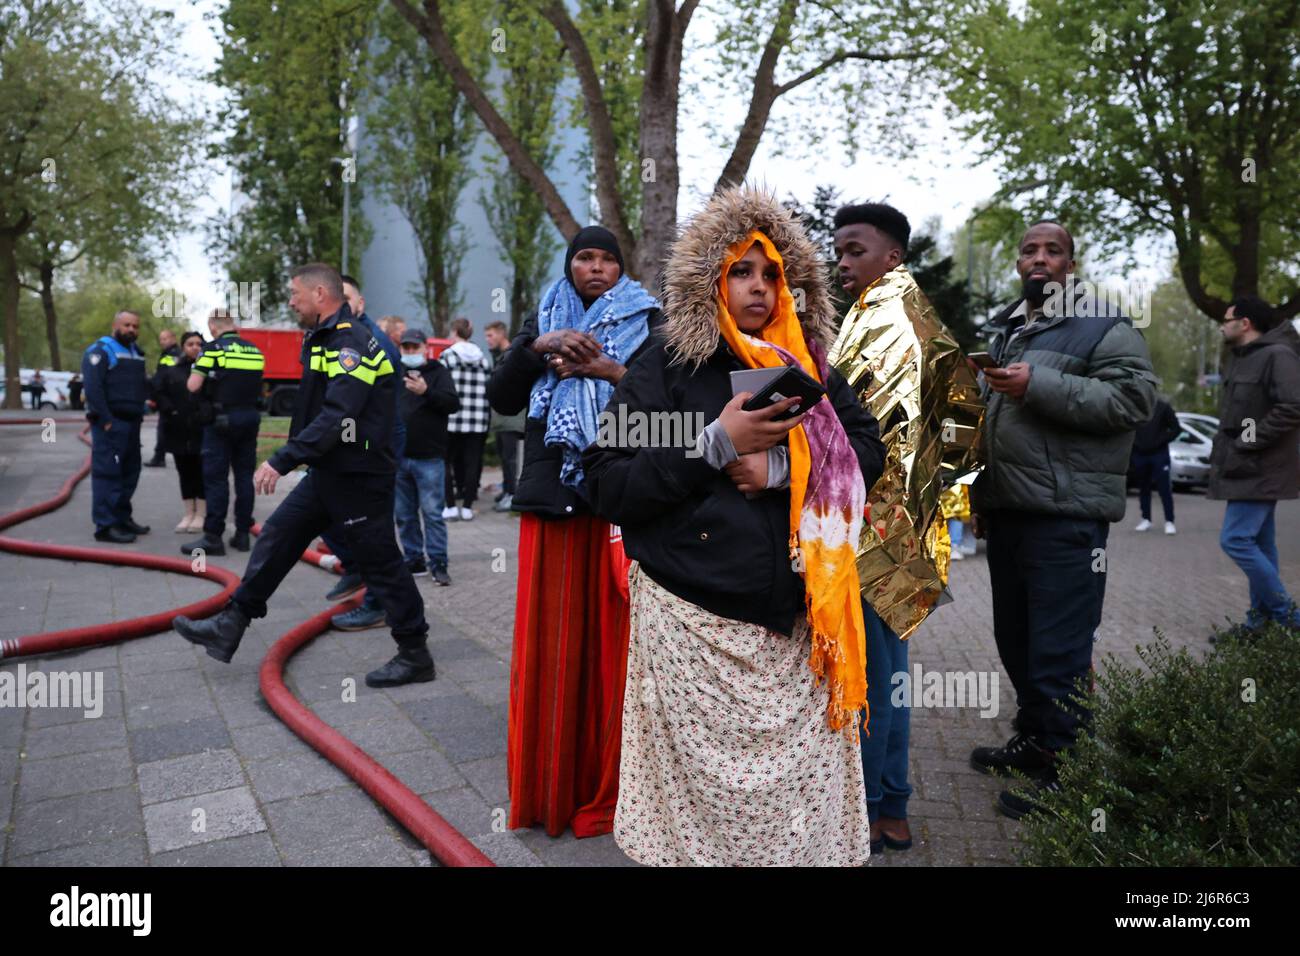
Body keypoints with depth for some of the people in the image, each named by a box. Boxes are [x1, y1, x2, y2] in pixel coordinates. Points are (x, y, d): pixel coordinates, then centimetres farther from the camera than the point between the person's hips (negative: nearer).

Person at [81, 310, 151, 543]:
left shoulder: (136, 353, 19)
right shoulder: (101, 350, -8)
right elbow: (92, 387, -17)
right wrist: (105, 420, -21)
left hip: (132, 422, 9)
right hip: (110, 423, -9)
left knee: (129, 472, 13)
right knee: (107, 472, -8)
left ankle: (122, 517, 24)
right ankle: (106, 526, -7)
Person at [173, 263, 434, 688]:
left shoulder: (351, 343, -17)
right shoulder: (325, 339, 15)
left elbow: (337, 417, -28)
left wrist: (283, 461, -29)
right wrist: (287, 459, 18)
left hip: (359, 477, -10)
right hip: (327, 473, 10)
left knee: (381, 563, -3)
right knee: (276, 538, 13)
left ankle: (415, 655, 9)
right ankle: (229, 627, 24)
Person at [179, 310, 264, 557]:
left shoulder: (213, 349, -7)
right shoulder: (255, 350, 11)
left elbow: (193, 386, -10)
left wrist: (211, 380, 8)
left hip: (221, 419, -5)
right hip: (250, 417, 5)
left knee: (216, 477, -3)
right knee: (244, 475, 8)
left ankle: (213, 537, -2)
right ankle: (242, 533, 12)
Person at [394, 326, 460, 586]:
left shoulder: (438, 372, 2)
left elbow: (453, 404, -11)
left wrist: (426, 392, -24)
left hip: (429, 458, -5)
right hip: (398, 457, 5)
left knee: (432, 513, -4)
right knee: (404, 514, 10)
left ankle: (438, 564, 1)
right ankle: (415, 560, 20)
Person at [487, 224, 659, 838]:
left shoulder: (646, 322, 8)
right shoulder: (543, 320, 16)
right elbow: (501, 398, 6)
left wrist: (610, 370, -13)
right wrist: (537, 347, -7)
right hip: (552, 494, 2)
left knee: (610, 639, -1)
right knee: (550, 639, 3)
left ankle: (607, 783, 13)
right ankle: (548, 783, 18)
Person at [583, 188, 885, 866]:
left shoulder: (806, 363, 11)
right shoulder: (667, 368, -1)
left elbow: (867, 452, 4)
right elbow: (607, 486, -8)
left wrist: (780, 466, -13)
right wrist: (718, 442, -16)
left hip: (797, 624, 4)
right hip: (694, 627, -3)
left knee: (805, 790, 8)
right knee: (705, 793, 4)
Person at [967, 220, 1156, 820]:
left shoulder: (1102, 326, -2)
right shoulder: (1003, 332, 20)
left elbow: (1134, 397, -17)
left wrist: (1041, 386, -20)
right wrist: (979, 494, 22)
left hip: (1066, 519, -8)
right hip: (1007, 514, 8)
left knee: (1058, 654, -5)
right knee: (1015, 641, 16)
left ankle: (1058, 775, 8)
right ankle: (1031, 742, 32)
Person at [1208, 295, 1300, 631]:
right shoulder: (1243, 359, 17)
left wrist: (1248, 443, -20)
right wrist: (1225, 448, 11)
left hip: (1259, 470, -10)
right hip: (1249, 468, 10)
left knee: (1235, 539, -13)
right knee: (1259, 544, 12)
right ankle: (1261, 619, 18)